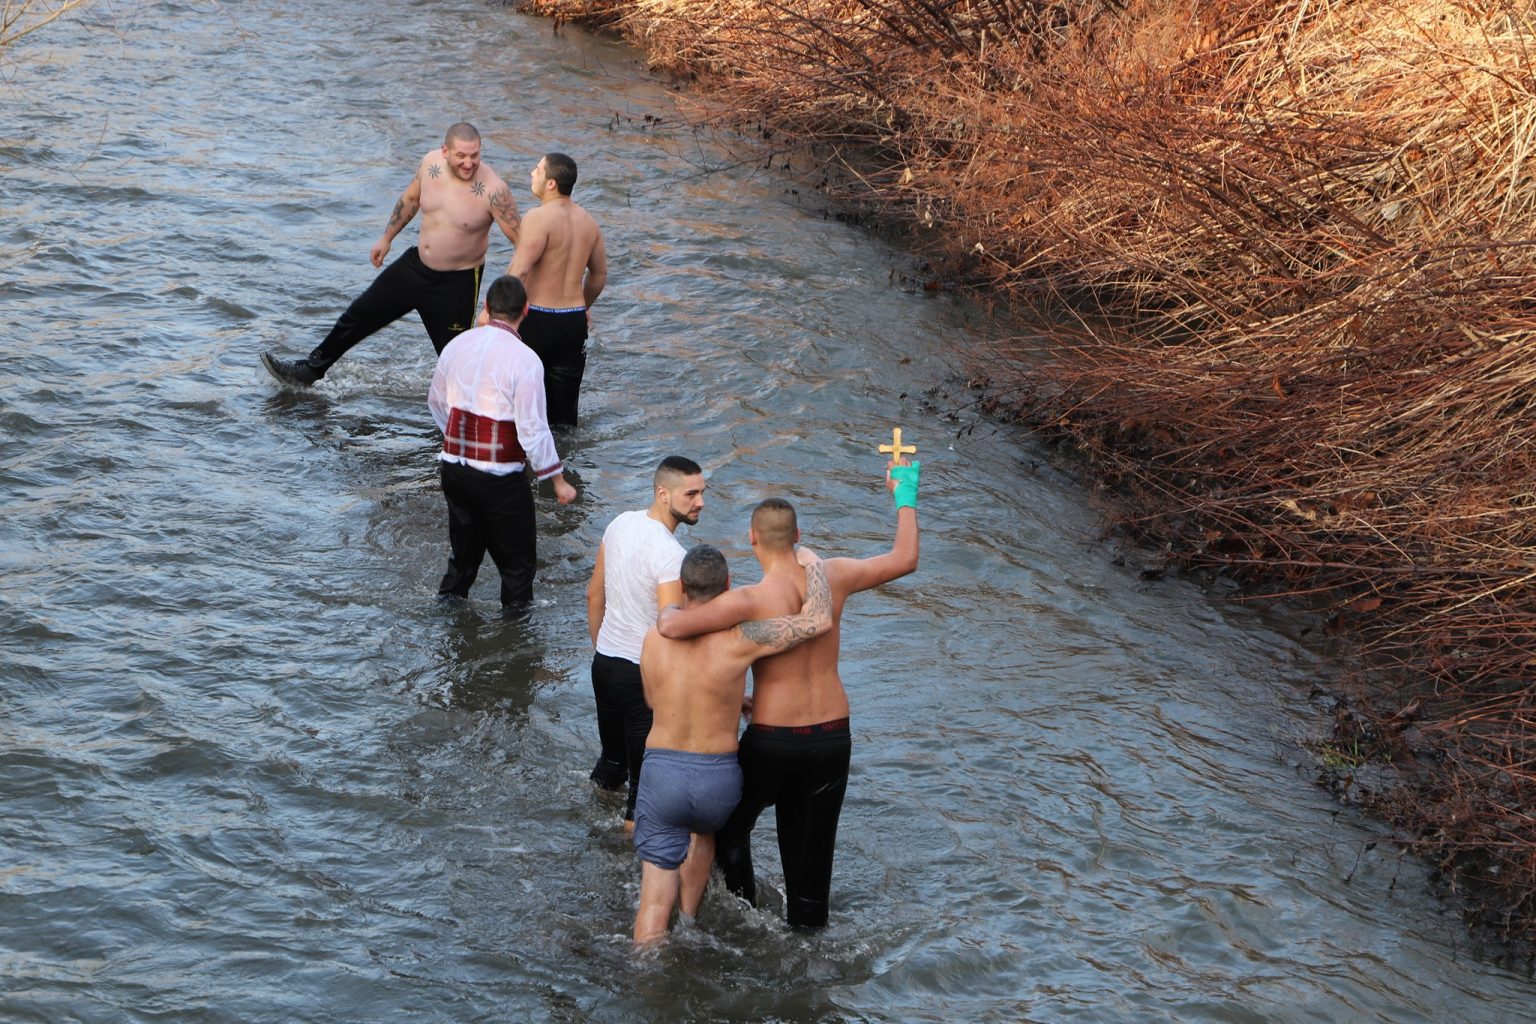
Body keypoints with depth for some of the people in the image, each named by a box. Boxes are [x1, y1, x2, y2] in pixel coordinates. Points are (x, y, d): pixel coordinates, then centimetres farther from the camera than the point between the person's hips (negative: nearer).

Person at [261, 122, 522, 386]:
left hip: (457, 284, -6)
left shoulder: (493, 190, -26)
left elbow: (522, 241, -22)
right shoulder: (431, 163, -10)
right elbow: (410, 199, 11)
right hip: (416, 265, 6)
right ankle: (310, 370, 32)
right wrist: (386, 238, 20)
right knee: (359, 314, 15)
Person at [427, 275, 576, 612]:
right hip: (500, 479, -6)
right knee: (517, 558, 9)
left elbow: (436, 402, 16)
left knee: (464, 549, 23)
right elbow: (533, 430, -18)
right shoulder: (525, 360, -18)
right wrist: (558, 482, -8)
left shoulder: (458, 345, 1)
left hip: (453, 467, 6)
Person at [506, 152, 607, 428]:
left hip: (536, 320, -6)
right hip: (574, 321, 7)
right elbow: (600, 273, 19)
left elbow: (518, 271, -24)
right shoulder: (587, 221, 8)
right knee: (564, 410, 13)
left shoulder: (539, 218, -16)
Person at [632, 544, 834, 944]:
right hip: (719, 781, 0)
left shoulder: (654, 640, -4)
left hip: (661, 776, 0)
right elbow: (820, 620, -19)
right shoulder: (738, 640, -16)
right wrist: (811, 561, -1)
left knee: (655, 899, 6)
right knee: (704, 828, 36)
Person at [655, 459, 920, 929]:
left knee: (730, 826, 22)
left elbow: (672, 627, -30)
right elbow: (904, 559, 7)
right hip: (833, 736, 4)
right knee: (812, 848, 16)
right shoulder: (832, 578, -6)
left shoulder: (750, 601, -20)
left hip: (772, 741, -4)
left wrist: (667, 612, -5)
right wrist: (905, 495, 17)